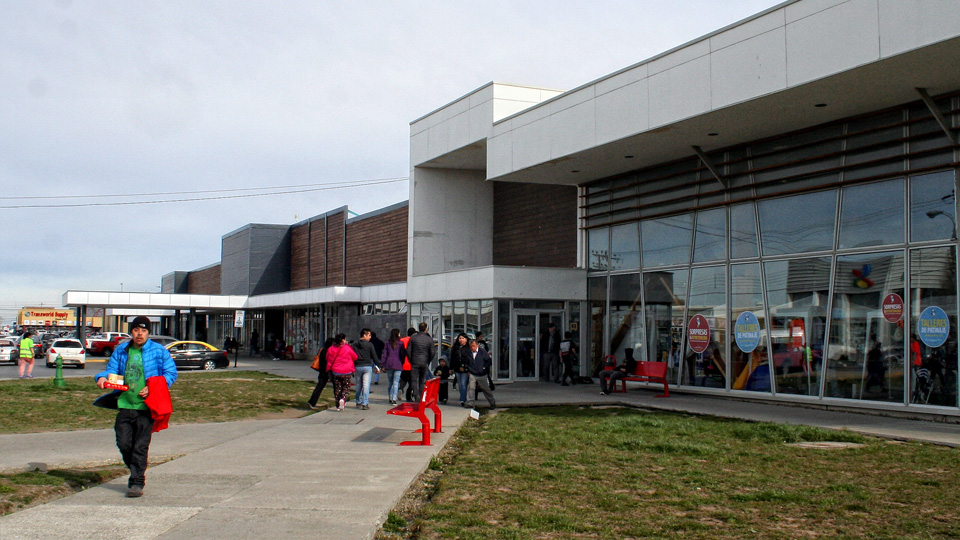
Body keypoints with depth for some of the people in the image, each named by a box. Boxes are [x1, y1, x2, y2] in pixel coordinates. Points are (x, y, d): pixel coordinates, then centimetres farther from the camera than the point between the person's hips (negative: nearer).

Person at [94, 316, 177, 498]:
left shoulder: (158, 351, 0)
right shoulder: (121, 350, 11)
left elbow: (171, 373, 0)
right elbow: (111, 369, 14)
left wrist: (152, 389, -12)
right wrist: (102, 377, -10)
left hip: (146, 406, -4)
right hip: (124, 404, 4)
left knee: (140, 447, -2)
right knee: (123, 443, 3)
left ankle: (137, 482, 5)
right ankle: (137, 472, 28)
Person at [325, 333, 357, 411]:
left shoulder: (331, 349, 1)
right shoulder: (347, 348, -11)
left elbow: (327, 359, 14)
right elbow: (355, 357, 1)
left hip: (335, 372, 3)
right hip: (346, 372, -3)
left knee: (337, 388, 13)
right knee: (346, 387, 10)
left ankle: (338, 405, 11)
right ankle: (343, 399, -17)